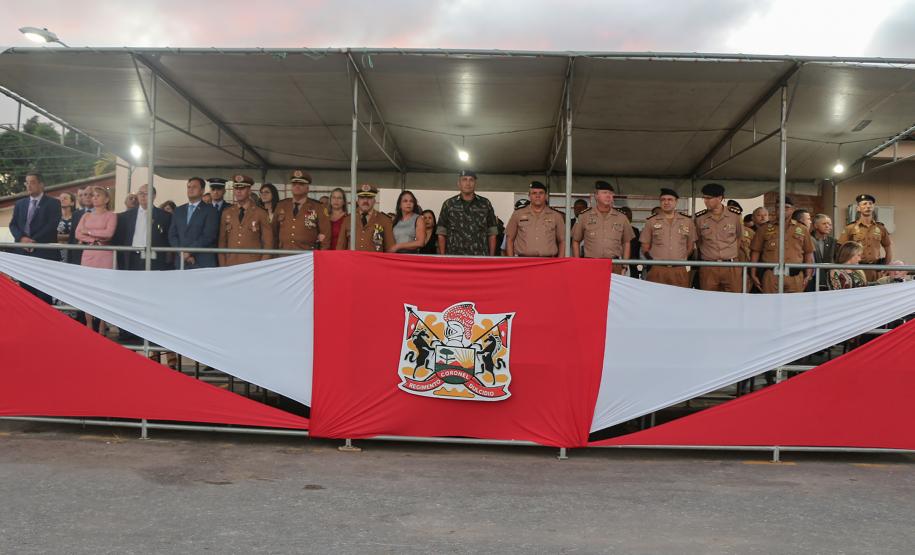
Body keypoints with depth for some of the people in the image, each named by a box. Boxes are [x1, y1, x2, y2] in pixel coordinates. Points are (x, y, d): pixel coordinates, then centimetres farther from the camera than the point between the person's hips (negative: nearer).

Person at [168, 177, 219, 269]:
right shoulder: (178, 211, 18)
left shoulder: (210, 210, 2)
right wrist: (182, 252, -5)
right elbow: (172, 235, 12)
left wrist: (189, 251, -12)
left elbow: (208, 236, -8)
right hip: (181, 262, 4)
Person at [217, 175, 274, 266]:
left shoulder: (260, 213, 1)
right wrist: (222, 265, 3)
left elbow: (268, 242, 2)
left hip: (253, 266, -2)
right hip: (230, 265, 2)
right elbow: (222, 241, 11)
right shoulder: (226, 213, 10)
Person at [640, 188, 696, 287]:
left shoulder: (687, 221, 11)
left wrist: (682, 260, 9)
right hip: (657, 270, -1)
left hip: (680, 270, 1)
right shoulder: (651, 222, 8)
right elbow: (645, 247, 12)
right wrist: (652, 261, 4)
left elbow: (690, 245, 18)